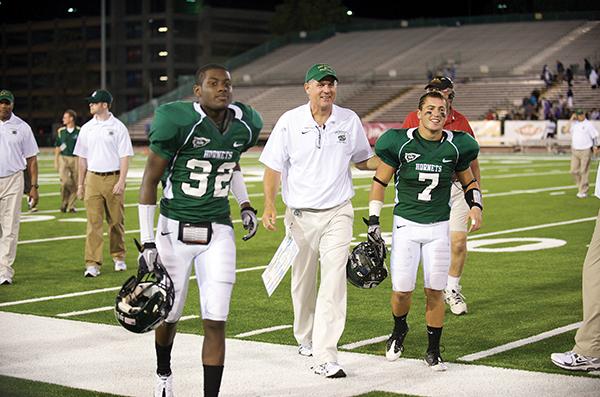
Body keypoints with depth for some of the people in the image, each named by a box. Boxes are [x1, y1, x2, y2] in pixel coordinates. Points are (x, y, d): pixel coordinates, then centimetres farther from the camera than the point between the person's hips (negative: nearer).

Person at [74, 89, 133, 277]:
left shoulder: (118, 127, -1)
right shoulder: (87, 128, 10)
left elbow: (124, 156, -4)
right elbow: (82, 158, 14)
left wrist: (121, 182, -13)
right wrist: (80, 184, 10)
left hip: (113, 177, -2)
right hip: (93, 178, 2)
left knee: (116, 221, 5)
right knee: (93, 221, -4)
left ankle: (118, 258, 21)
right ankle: (93, 264, -6)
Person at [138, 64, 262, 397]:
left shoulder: (244, 126, 0)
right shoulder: (180, 122, -16)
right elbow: (150, 180, -8)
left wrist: (246, 205, 12)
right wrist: (148, 241, -10)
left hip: (217, 232, 3)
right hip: (175, 229, -3)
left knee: (216, 321, -3)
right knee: (170, 315, 13)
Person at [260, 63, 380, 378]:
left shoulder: (350, 120, 2)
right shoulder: (289, 121, -2)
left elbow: (362, 160, 16)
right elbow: (274, 167, 0)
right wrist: (269, 204, -12)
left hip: (337, 213, 0)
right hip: (300, 214, 0)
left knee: (334, 282, -13)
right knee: (302, 281, 12)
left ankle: (325, 357, -16)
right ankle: (305, 339, 36)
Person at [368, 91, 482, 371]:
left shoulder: (455, 146, -2)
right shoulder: (401, 142, -8)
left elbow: (468, 182, 15)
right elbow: (380, 181, 1)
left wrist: (476, 206, -4)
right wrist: (373, 221, -3)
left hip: (439, 227, 2)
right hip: (405, 224, -1)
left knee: (435, 290, 2)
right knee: (402, 289, -4)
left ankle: (433, 350, 17)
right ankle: (399, 329, 29)